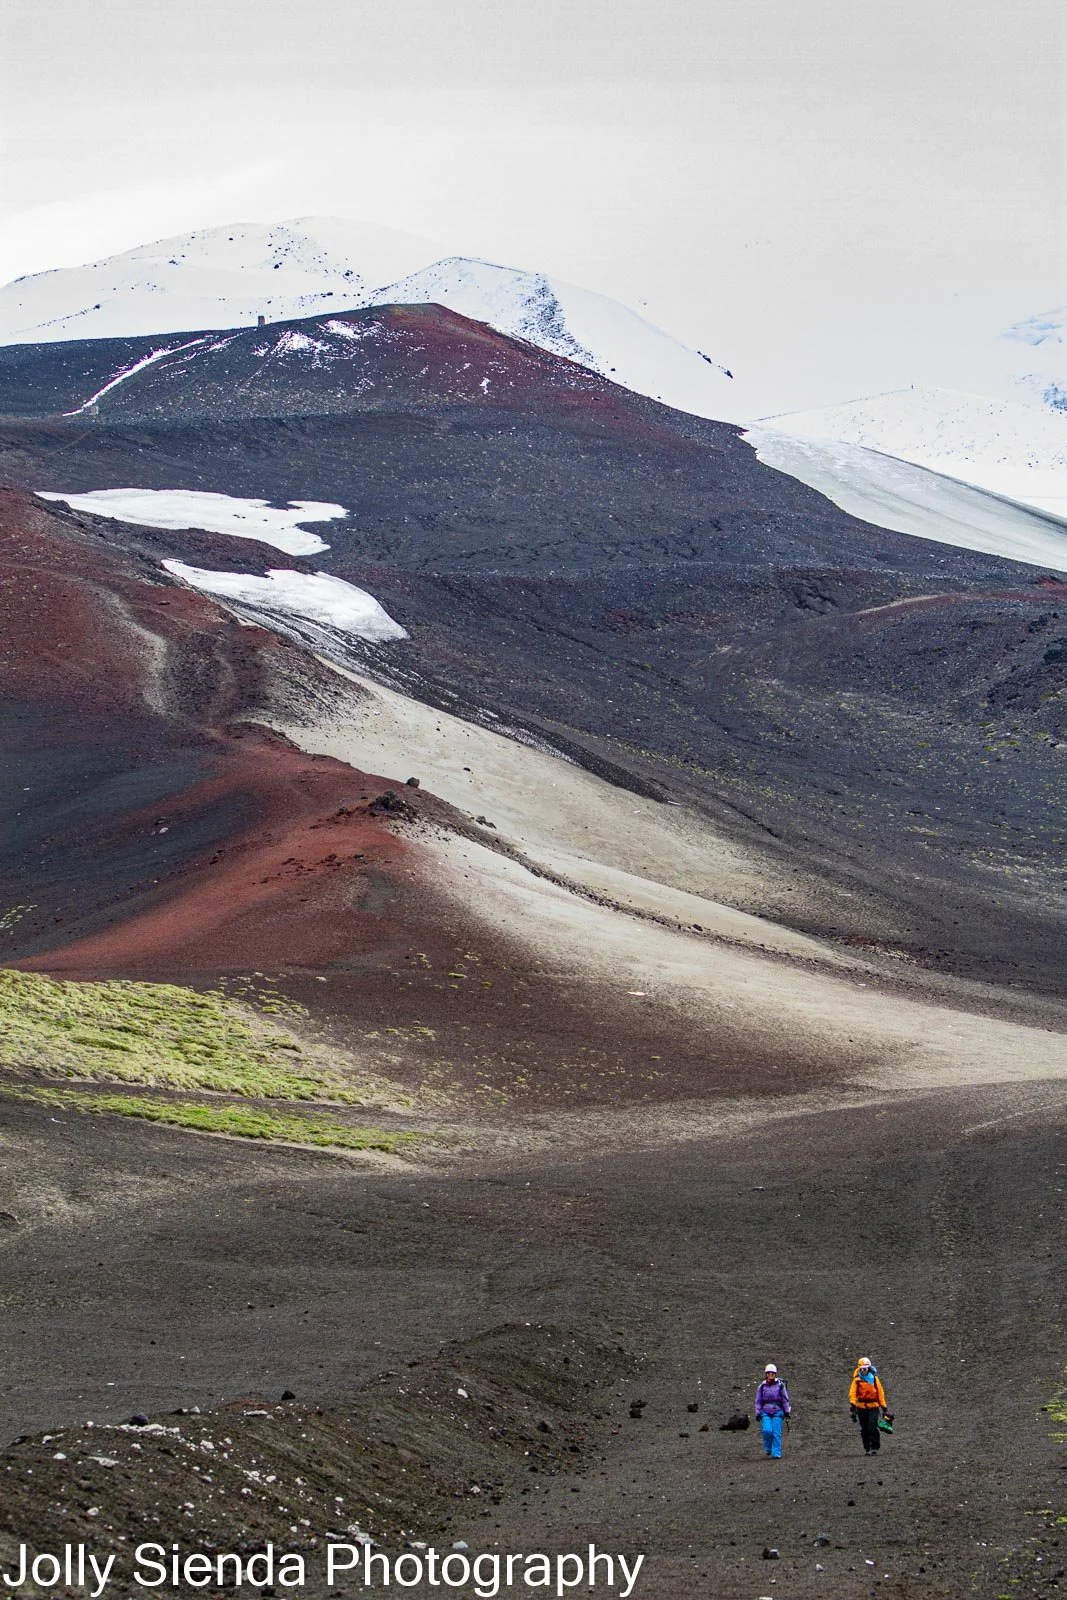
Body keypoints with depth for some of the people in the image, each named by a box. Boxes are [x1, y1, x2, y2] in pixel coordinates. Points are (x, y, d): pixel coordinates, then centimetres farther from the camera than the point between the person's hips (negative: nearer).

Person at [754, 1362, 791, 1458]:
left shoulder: (780, 1385, 0)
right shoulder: (762, 1387, 4)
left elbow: (785, 1399, 4)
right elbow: (758, 1401, 8)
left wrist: (787, 1411, 0)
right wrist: (757, 1413, 1)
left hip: (777, 1412, -1)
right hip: (765, 1413, 1)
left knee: (776, 1433, -8)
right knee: (767, 1430, -15)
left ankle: (776, 1453, -3)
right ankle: (768, 1449, 10)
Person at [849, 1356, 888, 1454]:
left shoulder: (874, 1379, 5)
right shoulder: (857, 1380, 4)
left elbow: (880, 1394, 8)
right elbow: (852, 1394, -2)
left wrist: (884, 1408, 6)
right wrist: (853, 1406, -17)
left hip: (873, 1407, -1)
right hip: (861, 1407, 1)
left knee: (872, 1427, -15)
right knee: (864, 1429, 4)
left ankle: (874, 1447, -10)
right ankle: (867, 1448, 15)